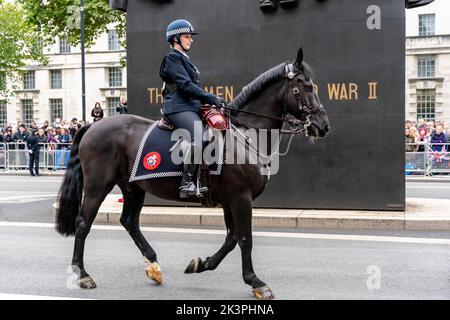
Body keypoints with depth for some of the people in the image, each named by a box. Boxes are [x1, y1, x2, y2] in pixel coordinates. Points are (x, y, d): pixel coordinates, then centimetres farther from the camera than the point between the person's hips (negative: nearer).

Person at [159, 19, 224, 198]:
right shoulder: (172, 58, -3)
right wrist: (211, 99, -16)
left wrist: (208, 100, 13)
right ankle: (186, 183, -26)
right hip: (179, 108, -10)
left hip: (190, 107, 10)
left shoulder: (184, 59, 27)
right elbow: (185, 84, -14)